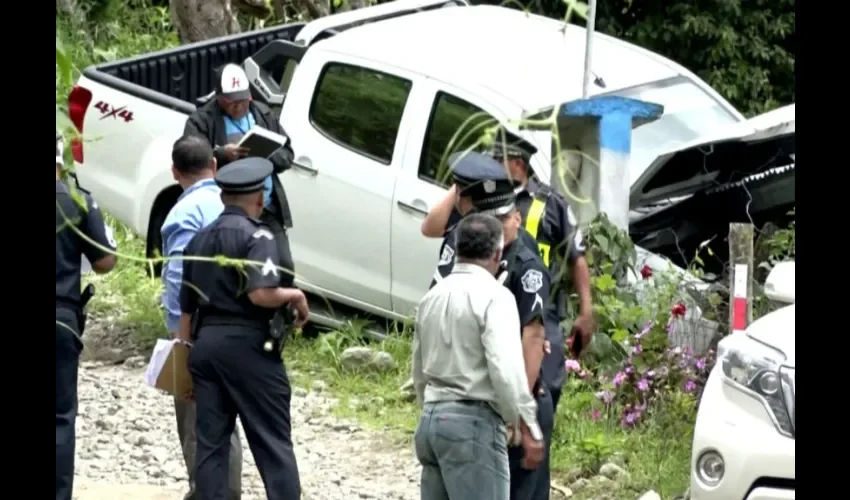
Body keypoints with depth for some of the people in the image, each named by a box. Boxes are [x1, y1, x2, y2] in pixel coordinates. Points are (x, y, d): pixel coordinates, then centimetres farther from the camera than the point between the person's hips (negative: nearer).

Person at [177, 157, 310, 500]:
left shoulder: (200, 239, 14)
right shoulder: (256, 236, -8)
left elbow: (186, 308, 16)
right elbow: (261, 294, -22)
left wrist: (188, 352, 22)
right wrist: (296, 296, -3)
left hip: (204, 343, 6)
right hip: (247, 344, -6)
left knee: (210, 443, 7)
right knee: (273, 443, -1)